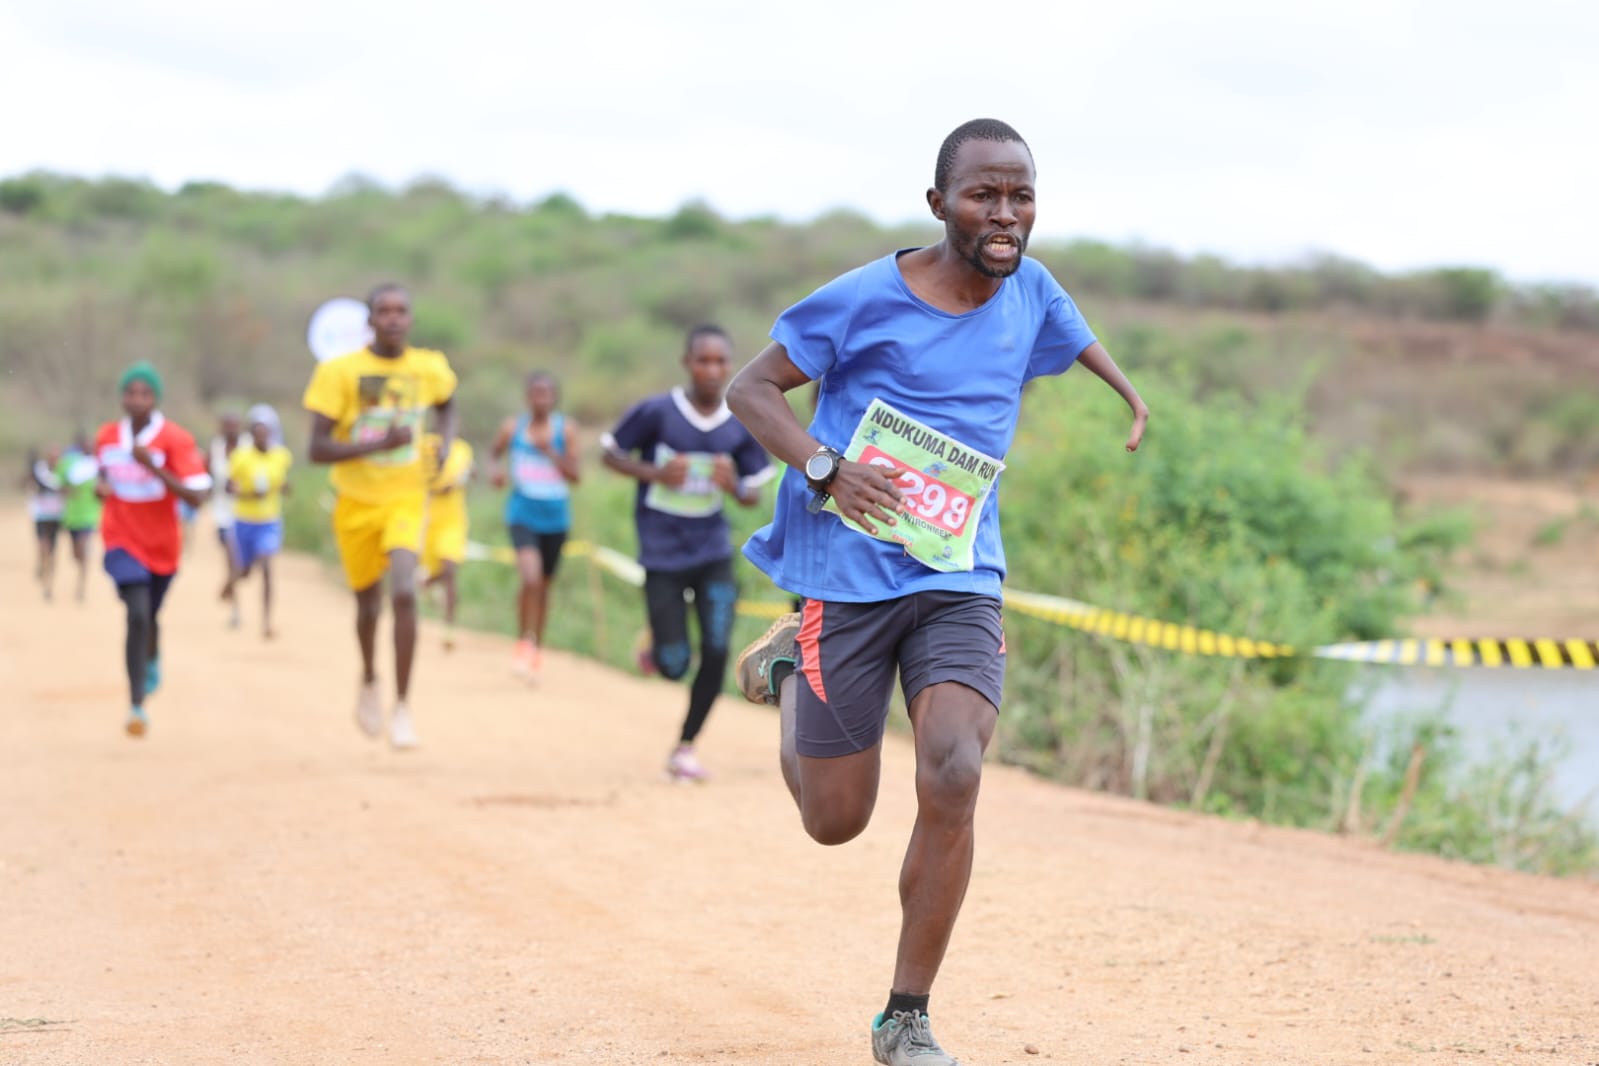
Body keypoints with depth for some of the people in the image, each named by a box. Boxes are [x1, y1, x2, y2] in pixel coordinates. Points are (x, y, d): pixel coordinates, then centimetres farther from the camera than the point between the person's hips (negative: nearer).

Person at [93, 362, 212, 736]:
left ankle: (152, 660, 57)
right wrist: (102, 486, -6)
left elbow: (196, 496, -24)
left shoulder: (176, 440, -16)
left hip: (162, 545, 0)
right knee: (138, 614, -20)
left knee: (148, 617, 20)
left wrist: (153, 467, -33)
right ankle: (137, 706, -17)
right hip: (122, 540, 0)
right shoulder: (106, 437, -4)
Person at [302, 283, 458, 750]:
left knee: (404, 592, -21)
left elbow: (447, 406, 20)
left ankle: (402, 708, -12)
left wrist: (447, 444, 0)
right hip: (356, 503, 0)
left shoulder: (430, 369, -4)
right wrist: (379, 444, -30)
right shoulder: (339, 372, -14)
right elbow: (317, 450, -17)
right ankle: (369, 680, 46)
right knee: (368, 604, 14)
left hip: (406, 499, 0)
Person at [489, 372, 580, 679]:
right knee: (531, 578, -22)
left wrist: (550, 452, -20)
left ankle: (537, 648, 32)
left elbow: (575, 476, -7)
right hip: (523, 513, -2)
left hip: (555, 518, 2)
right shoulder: (512, 428, -2)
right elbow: (495, 453, 17)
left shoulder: (566, 430, -3)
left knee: (544, 585, 14)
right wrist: (497, 469, -5)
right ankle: (524, 642, -4)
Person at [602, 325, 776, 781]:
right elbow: (612, 452, 1)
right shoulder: (656, 412, -11)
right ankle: (656, 642, 35)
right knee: (674, 666, -4)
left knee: (716, 653, -8)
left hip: (713, 551, 3)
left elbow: (753, 495, 4)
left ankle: (686, 746, 11)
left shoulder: (741, 426, -3)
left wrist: (735, 485, -19)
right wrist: (656, 473, -17)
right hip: (663, 553, -2)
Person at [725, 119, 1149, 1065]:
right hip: (849, 573, -3)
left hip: (962, 580, 3)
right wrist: (821, 464, -21)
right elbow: (751, 388, -6)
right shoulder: (868, 298, -10)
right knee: (836, 820, 5)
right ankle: (788, 667, 39)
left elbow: (1074, 335, 29)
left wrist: (1132, 395, 19)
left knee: (953, 780, -19)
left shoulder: (1031, 292, 4)